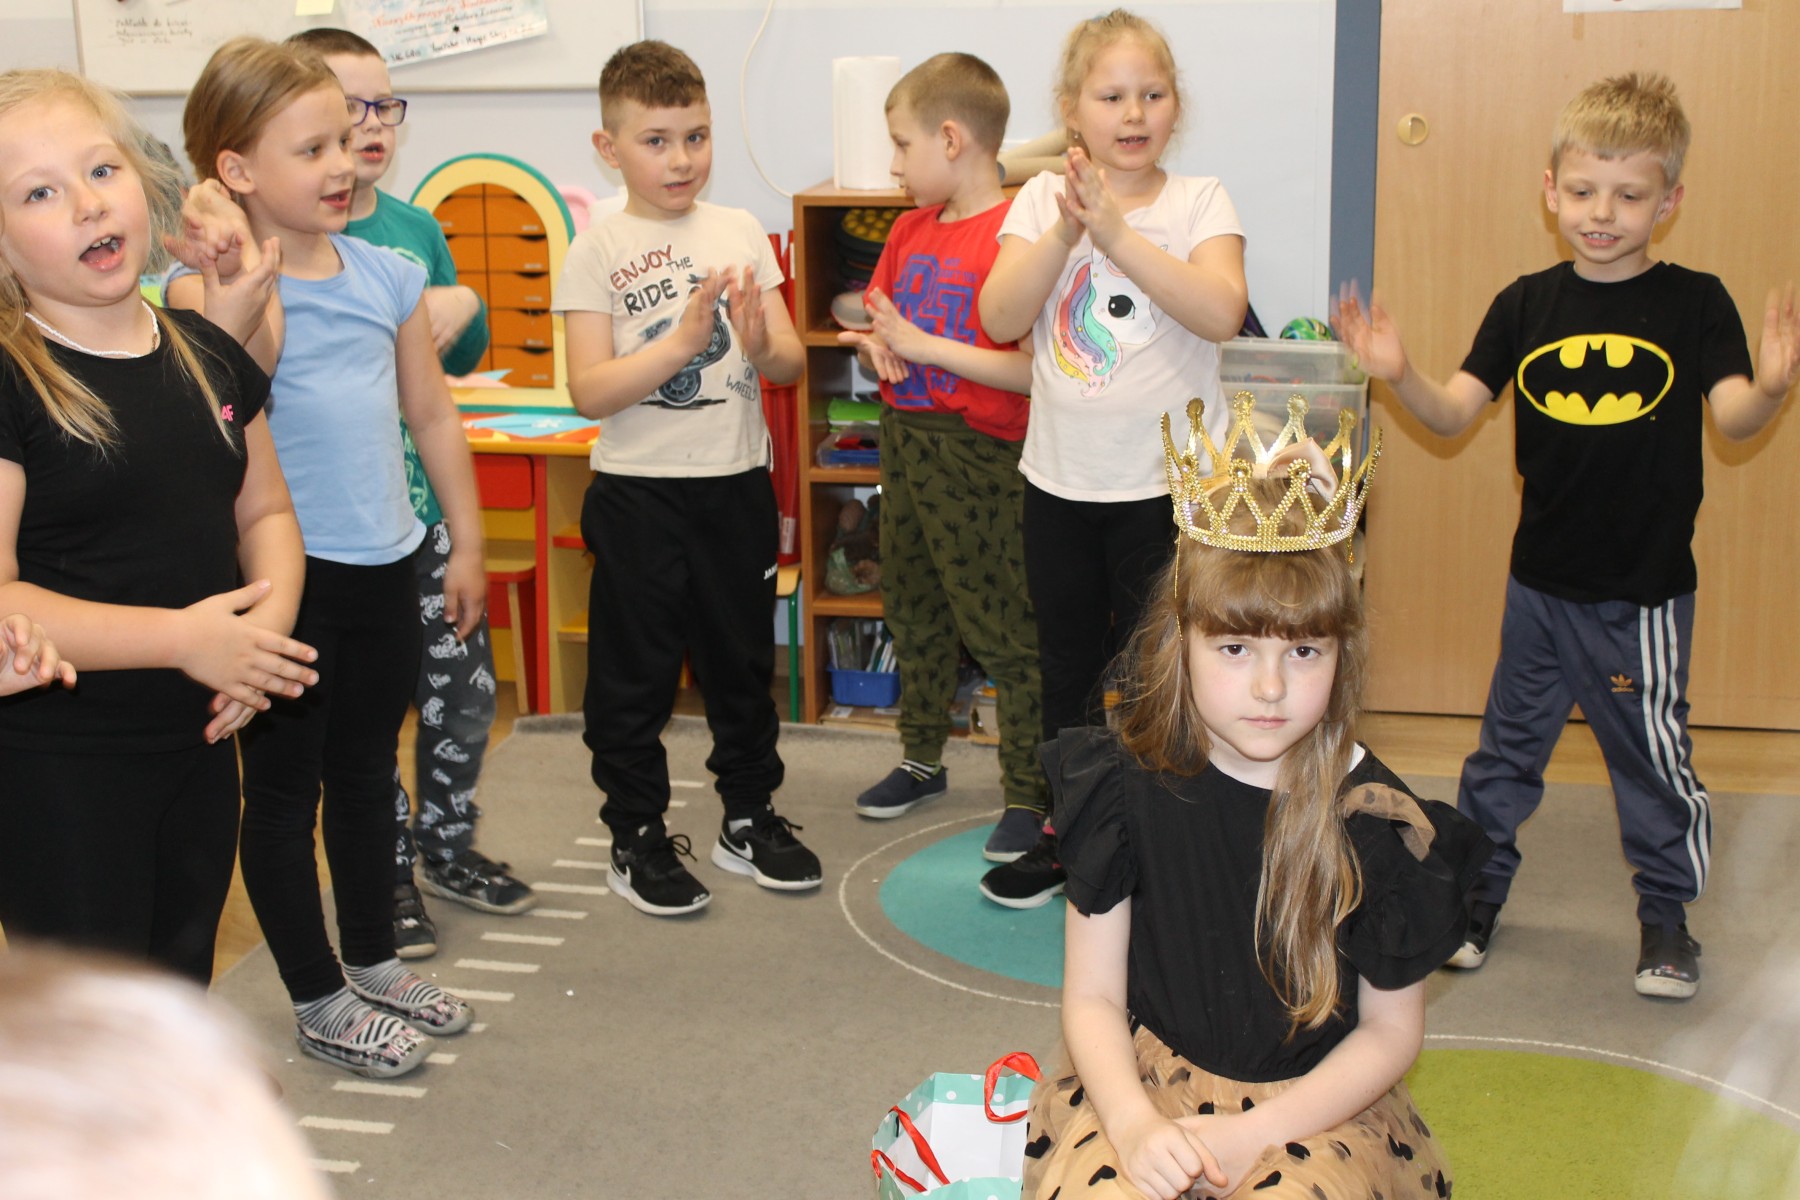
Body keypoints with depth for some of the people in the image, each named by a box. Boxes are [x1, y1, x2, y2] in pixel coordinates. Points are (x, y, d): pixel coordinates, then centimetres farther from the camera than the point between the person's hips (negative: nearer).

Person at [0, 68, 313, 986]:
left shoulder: (205, 354, 5)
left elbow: (265, 512, 13)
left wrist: (269, 617, -8)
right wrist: (183, 637, -24)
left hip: (197, 741, 6)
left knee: (182, 997, 22)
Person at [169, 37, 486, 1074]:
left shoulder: (387, 273, 4)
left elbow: (433, 415, 12)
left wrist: (468, 544, 14)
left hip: (382, 562, 6)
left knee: (369, 773, 20)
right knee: (285, 785, 9)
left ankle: (373, 958, 39)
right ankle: (318, 999, 24)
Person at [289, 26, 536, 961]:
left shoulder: (417, 228, 6)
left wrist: (465, 306, -5)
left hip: (430, 502, 5)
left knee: (465, 687, 14)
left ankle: (448, 846, 35)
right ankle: (386, 875, 25)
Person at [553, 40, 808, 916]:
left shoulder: (740, 232, 3)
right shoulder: (597, 251, -6)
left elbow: (792, 363, 2)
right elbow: (589, 391, -14)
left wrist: (761, 343, -21)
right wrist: (683, 340, -24)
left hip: (736, 481, 3)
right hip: (639, 491, -3)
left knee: (742, 659, 15)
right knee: (634, 672, 7)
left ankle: (749, 817, 31)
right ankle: (637, 837, 21)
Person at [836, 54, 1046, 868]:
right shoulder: (911, 229, 9)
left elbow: (1034, 371, -23)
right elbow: (881, 322, 18)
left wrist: (925, 345, -22)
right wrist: (875, 344, -5)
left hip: (978, 456, -8)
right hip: (905, 440, 9)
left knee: (1001, 631, -1)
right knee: (913, 613, 20)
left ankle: (1029, 793, 10)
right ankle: (922, 759, 37)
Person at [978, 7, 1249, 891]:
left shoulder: (1198, 201, -6)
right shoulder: (1042, 199, 1)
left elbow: (1223, 312, -23)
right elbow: (1000, 319, -11)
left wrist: (1115, 231, -27)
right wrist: (1065, 231, -24)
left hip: (1166, 482, -3)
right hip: (1059, 481, 4)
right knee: (1068, 668, 18)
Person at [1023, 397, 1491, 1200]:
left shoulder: (1377, 821, -9)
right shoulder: (1128, 790, -6)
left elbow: (1390, 1031, 0)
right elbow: (1093, 997, 0)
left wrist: (1255, 1133, -13)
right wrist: (1133, 1124, -19)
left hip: (1313, 1105, 0)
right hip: (1145, 1086, 1)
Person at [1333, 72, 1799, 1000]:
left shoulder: (1693, 304, -7)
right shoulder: (1527, 305, 0)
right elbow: (1454, 413, -5)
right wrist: (1397, 376, -25)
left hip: (1646, 589, -3)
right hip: (1540, 579, 3)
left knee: (1651, 753, 7)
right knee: (1509, 742, 16)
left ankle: (1666, 912, 27)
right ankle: (1476, 888, 33)